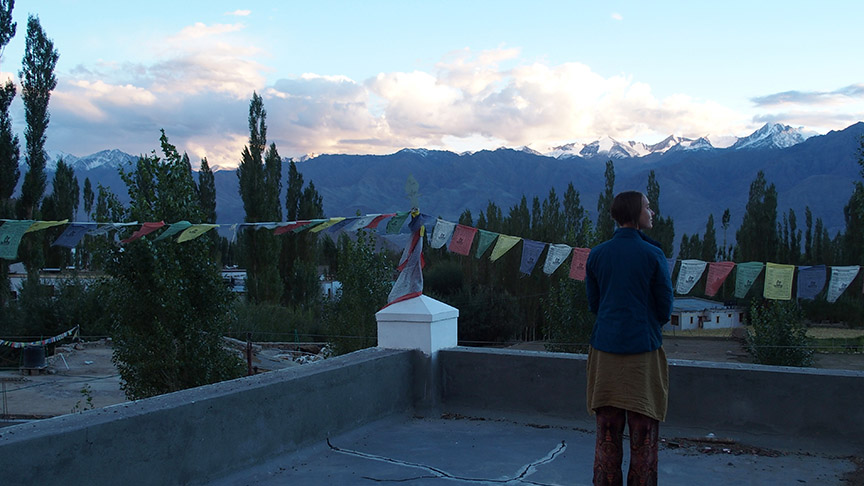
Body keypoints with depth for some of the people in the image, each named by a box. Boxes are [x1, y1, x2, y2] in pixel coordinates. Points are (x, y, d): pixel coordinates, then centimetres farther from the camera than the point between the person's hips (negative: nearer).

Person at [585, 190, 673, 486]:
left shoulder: (596, 255, 4)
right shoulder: (652, 254, -7)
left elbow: (593, 303, 10)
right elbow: (666, 307, -1)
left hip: (605, 350, 3)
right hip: (643, 351, -3)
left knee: (607, 435, 8)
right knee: (643, 437, 4)